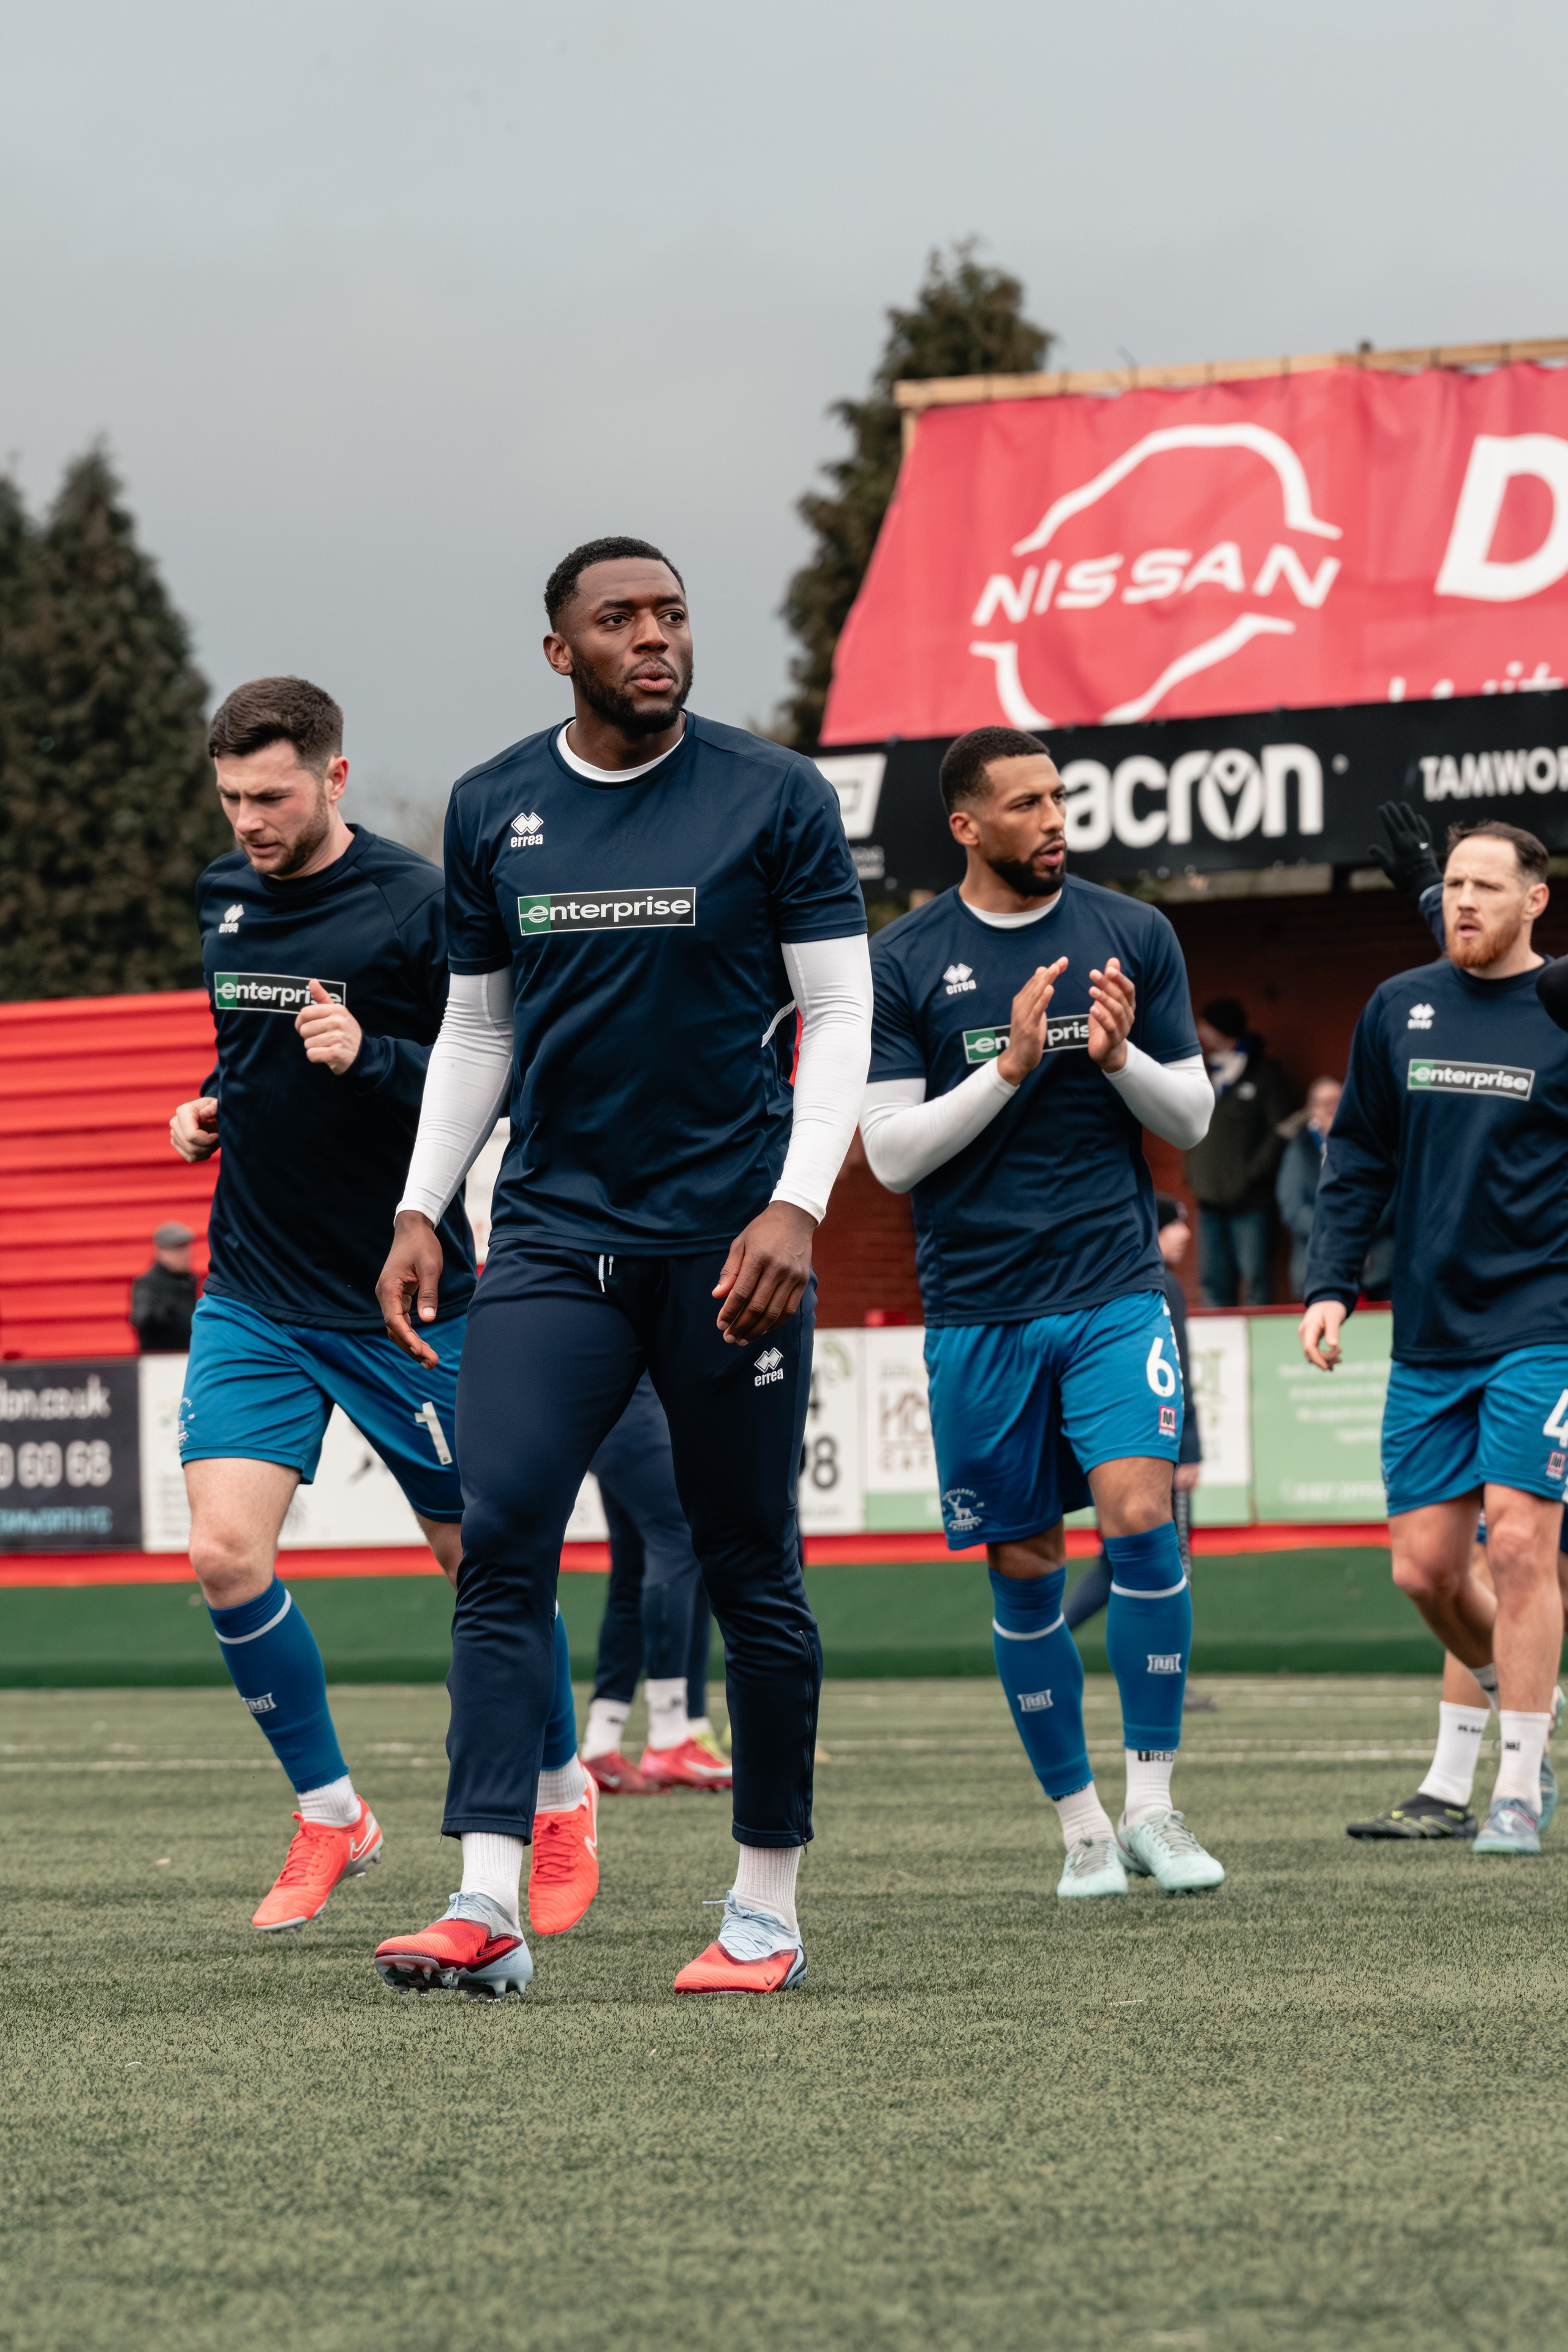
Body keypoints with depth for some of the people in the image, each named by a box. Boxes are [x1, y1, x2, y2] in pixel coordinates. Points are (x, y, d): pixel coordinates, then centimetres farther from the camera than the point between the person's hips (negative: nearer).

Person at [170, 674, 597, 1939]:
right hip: (254, 1299, 5)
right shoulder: (225, 899, 7)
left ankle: (563, 1794, 30)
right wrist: (210, 1113, 6)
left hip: (402, 1304, -4)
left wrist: (368, 1057, -28)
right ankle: (329, 1816, 8)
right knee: (225, 1554, -10)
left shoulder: (419, 905, -12)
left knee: (478, 1555, 6)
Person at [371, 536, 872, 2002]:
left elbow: (837, 1015, -1)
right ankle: (487, 1909, -18)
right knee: (499, 1541, -12)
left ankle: (767, 1910, 14)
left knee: (750, 1574, 3)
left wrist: (795, 1206, -13)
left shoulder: (774, 799, -1)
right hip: (550, 1236, 2)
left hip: (726, 1243, -2)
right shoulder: (491, 811, 9)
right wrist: (419, 1210, 8)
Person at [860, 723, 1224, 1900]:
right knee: (1025, 1570, 3)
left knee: (1141, 1520, -17)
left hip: (1116, 1286, 0)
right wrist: (1010, 1066, -15)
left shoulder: (1134, 935, 6)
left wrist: (1120, 1057, -11)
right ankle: (1080, 1824, 16)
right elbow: (891, 1153, -3)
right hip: (978, 1305, 0)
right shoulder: (903, 962, 0)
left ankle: (1152, 1802, -5)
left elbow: (1192, 1117, 10)